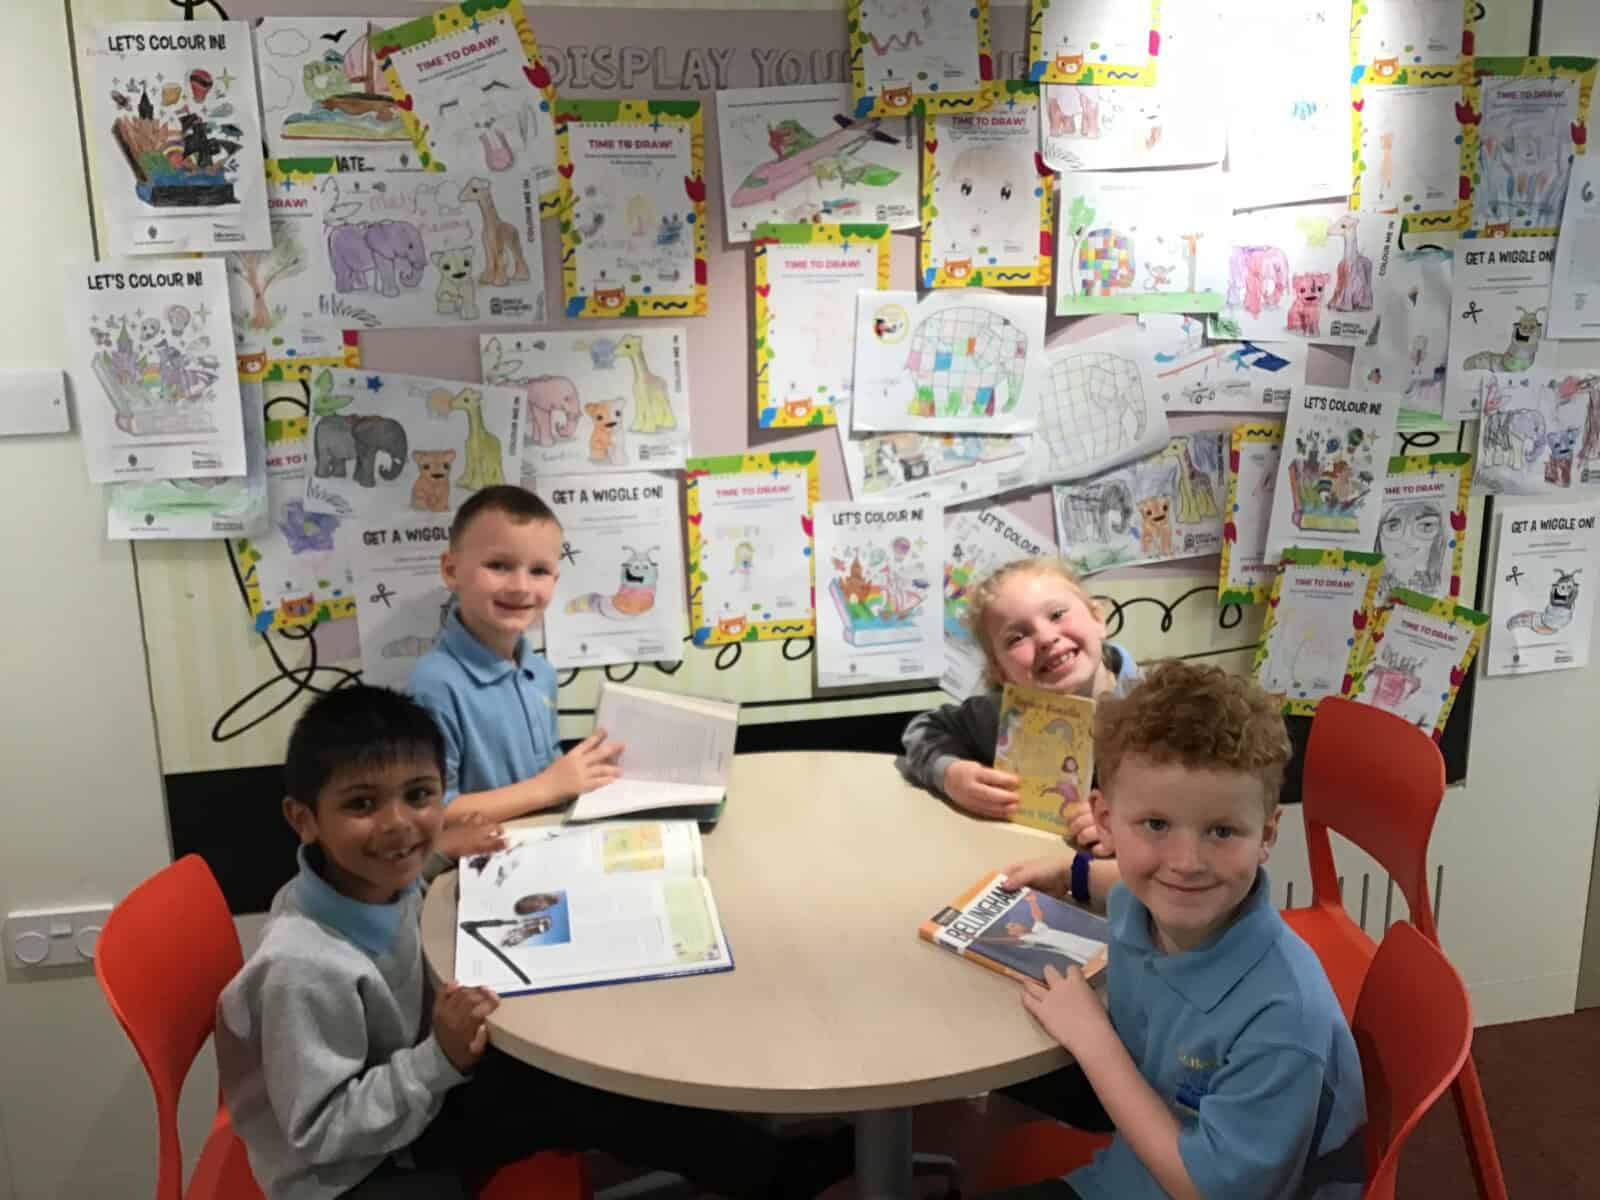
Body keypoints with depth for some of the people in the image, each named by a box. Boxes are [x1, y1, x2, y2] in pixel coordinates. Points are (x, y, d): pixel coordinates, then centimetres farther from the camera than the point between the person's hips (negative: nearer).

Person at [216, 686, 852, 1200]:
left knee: (585, 1091, 0)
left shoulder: (383, 881, -11)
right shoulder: (303, 967, -32)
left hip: (407, 1112, 8)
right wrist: (441, 1060, -34)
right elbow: (320, 1130, -25)